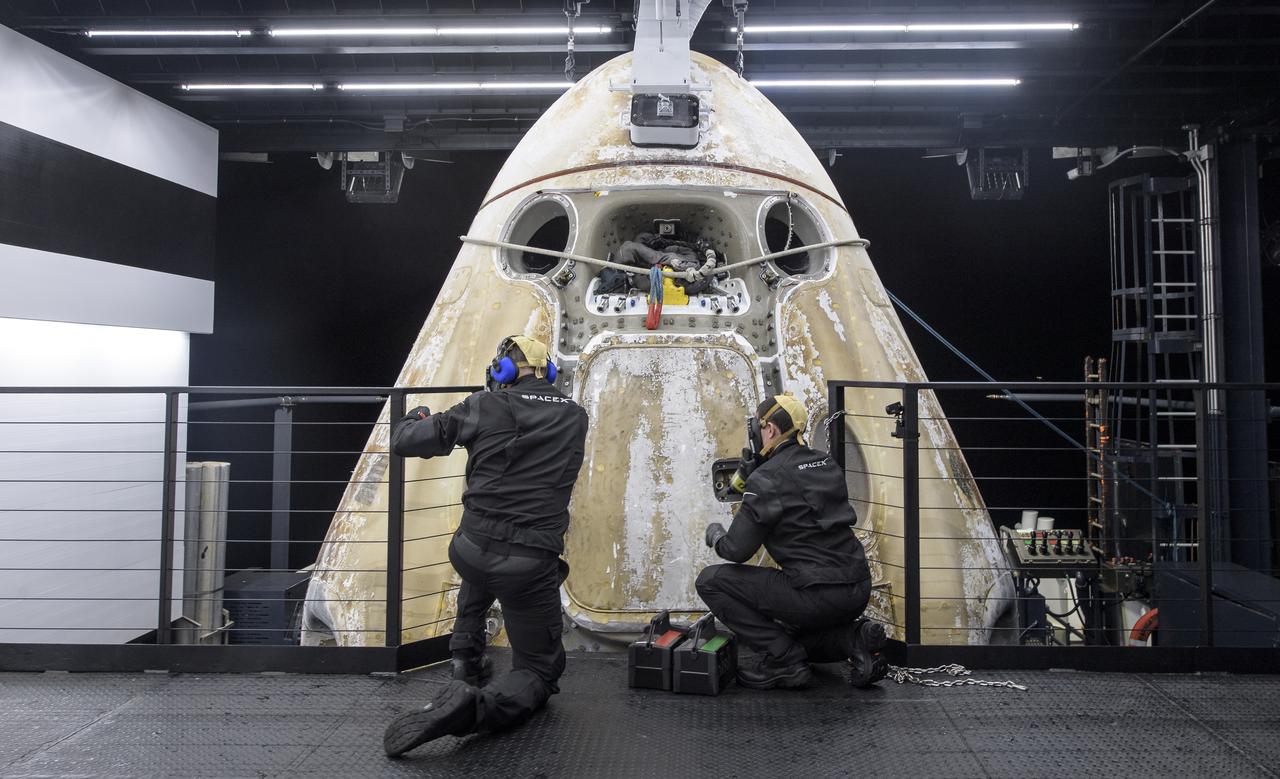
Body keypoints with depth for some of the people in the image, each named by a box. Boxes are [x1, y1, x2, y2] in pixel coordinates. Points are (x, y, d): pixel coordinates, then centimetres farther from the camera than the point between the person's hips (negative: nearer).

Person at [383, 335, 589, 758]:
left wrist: (417, 418, 25)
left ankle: (466, 663, 34)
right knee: (540, 670, 14)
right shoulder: (574, 416, 4)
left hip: (471, 551, 2)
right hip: (533, 565, -1)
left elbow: (404, 441, 2)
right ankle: (476, 706, -15)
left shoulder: (484, 408, -3)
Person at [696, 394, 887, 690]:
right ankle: (854, 639, 9)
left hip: (817, 595, -9)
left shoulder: (767, 478, -13)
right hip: (858, 591, 9)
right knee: (791, 636, 35)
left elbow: (737, 550, -11)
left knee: (711, 581, -1)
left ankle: (784, 660, -1)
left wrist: (715, 535, 12)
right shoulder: (826, 463, 11)